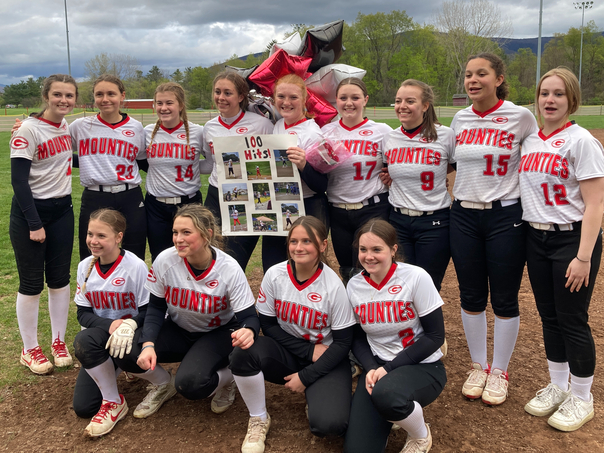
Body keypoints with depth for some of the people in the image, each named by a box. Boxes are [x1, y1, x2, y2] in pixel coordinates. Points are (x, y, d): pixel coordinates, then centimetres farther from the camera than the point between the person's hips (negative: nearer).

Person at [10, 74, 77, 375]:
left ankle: (59, 342, 24)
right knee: (31, 283, 2)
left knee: (60, 278, 11)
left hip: (62, 211, 6)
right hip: (30, 213, -6)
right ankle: (30, 350, 17)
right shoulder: (28, 130, -15)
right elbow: (18, 180, -17)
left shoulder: (67, 126, 5)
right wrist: (34, 224, -18)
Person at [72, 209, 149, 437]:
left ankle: (114, 403, -13)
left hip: (131, 337, -5)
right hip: (99, 338, 5)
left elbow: (149, 312, -13)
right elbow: (83, 314, -1)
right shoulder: (85, 267, -2)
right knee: (83, 407, -8)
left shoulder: (136, 267, -16)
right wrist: (111, 325, -21)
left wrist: (129, 324, -34)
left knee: (84, 340, -33)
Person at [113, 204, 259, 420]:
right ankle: (164, 385, 11)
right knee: (126, 354, -22)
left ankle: (226, 379, 6)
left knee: (190, 383, -31)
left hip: (218, 334, -3)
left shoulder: (229, 269, -24)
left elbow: (248, 316, -21)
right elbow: (156, 307, -8)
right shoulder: (165, 260, -19)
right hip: (178, 330, 3)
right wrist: (148, 344, -25)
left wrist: (248, 331, -47)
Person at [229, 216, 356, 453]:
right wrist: (309, 350, -15)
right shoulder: (275, 275, -11)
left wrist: (306, 376, -15)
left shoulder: (334, 286, -17)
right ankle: (258, 419, -4)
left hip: (325, 359, -2)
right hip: (286, 351, 3)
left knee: (328, 425, -27)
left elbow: (343, 342, -11)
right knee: (243, 353, -29)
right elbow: (268, 324, -5)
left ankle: (315, 396, 11)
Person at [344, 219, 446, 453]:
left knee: (385, 393, -38)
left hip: (422, 367, -3)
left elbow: (435, 336, -12)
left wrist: (389, 368, -18)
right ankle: (387, 416, 18)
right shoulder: (354, 285, -2)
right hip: (377, 366, 3)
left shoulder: (416, 277, -15)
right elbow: (357, 338, 7)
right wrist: (371, 369, -13)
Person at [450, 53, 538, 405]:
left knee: (505, 299, 6)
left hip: (506, 217, -4)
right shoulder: (460, 119, 6)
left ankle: (500, 372, 25)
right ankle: (479, 366, 30)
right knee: (471, 297, 11)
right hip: (464, 216, 4)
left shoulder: (521, 117, -6)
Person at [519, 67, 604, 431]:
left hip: (572, 238, -6)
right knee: (549, 317, 15)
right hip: (537, 237, 6)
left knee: (572, 320, 2)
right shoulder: (530, 140, 8)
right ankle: (557, 387, 32)